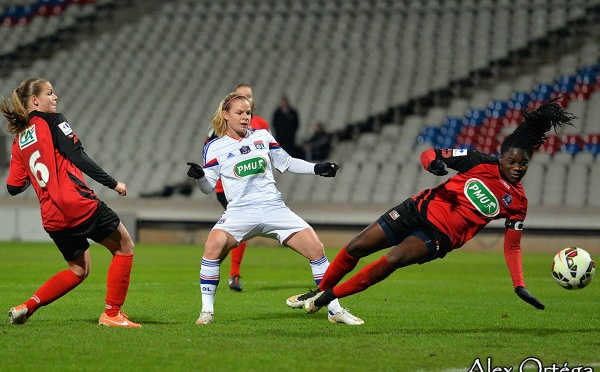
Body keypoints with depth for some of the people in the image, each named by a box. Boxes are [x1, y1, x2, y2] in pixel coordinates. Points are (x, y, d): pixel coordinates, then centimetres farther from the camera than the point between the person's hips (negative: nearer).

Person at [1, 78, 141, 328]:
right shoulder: (52, 121, -2)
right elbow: (78, 156, -11)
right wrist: (112, 183, -7)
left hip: (52, 217, 7)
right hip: (78, 203, -7)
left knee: (78, 270, 21)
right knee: (124, 247, 9)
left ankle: (27, 307, 7)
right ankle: (112, 314, 3)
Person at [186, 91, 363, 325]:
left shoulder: (262, 136, 11)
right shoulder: (215, 147, 5)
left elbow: (286, 163, 21)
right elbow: (209, 187, 2)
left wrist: (317, 169, 10)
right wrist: (199, 176, -19)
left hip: (273, 208, 3)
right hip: (240, 210, -3)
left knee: (315, 247, -8)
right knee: (214, 244, -32)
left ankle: (335, 310, 5)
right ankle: (207, 311, -18)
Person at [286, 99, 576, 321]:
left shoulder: (517, 203, -6)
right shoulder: (480, 163, -8)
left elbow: (512, 245, -1)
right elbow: (429, 154, -3)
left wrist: (520, 286, -13)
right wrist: (433, 163, -28)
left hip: (441, 236, -2)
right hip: (423, 209, 2)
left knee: (392, 260, -27)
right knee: (355, 248, 1)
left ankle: (327, 298, -13)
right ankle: (318, 291, 28)